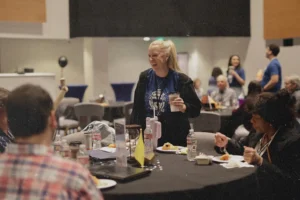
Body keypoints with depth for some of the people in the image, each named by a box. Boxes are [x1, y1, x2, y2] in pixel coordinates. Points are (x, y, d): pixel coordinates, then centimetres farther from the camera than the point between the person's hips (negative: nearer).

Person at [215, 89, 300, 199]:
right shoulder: (259, 132, 5)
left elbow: (290, 183, -23)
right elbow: (241, 147, 24)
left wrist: (260, 162, -29)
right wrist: (226, 143, 3)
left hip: (268, 194, -7)